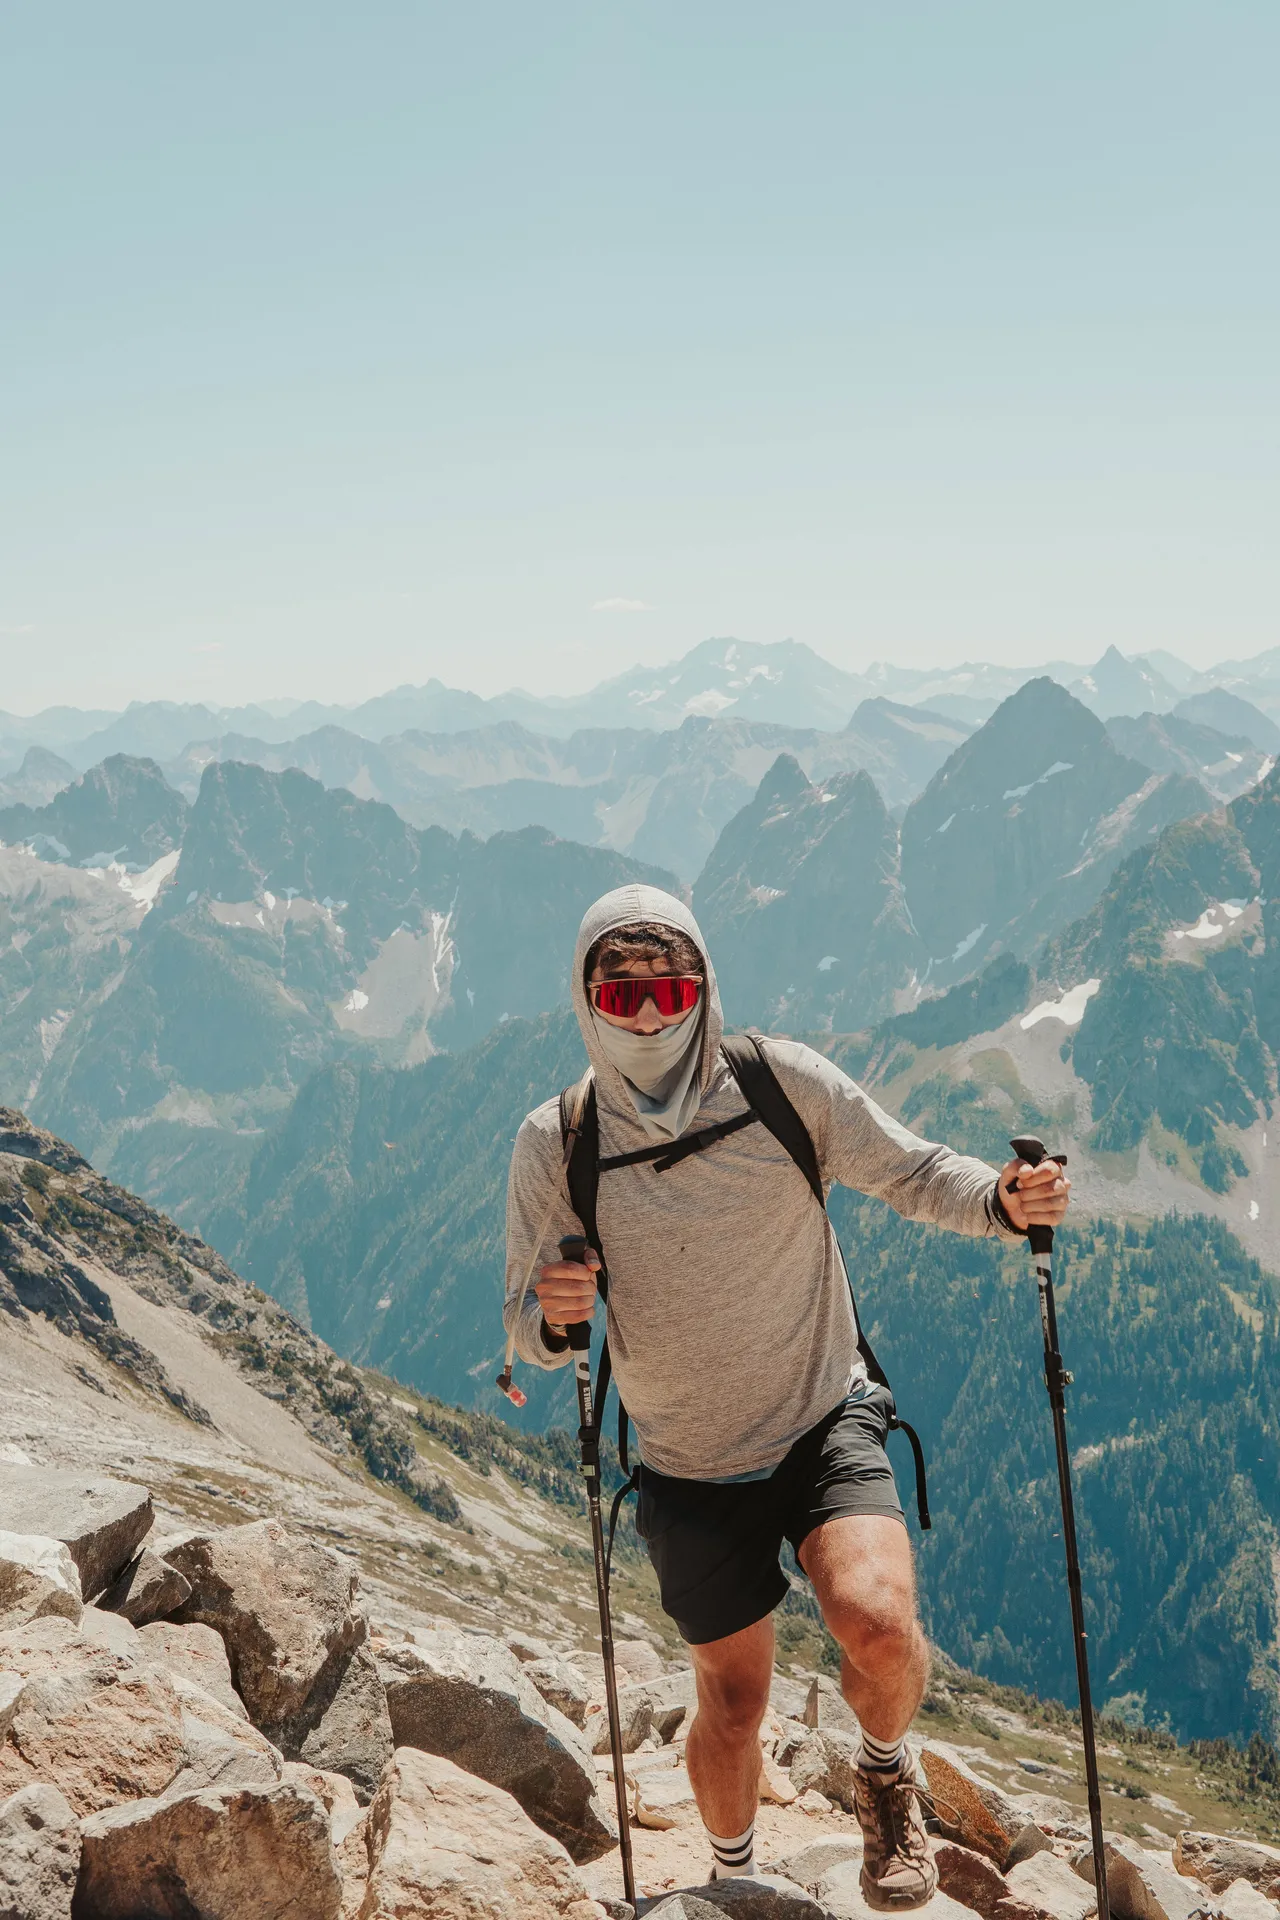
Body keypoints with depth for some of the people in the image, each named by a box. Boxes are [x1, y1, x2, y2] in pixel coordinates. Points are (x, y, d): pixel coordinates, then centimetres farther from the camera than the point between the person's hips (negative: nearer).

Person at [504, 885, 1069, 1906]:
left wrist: (1000, 1198, -25)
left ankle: (887, 1767, 10)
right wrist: (552, 1319, -29)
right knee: (733, 1711, 13)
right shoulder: (554, 1143, -12)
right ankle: (736, 1875, 47)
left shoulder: (783, 1083, -15)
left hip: (824, 1421, -1)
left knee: (877, 1624, -27)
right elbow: (528, 1331, -4)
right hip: (692, 1468, 1)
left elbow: (911, 1171, -4)